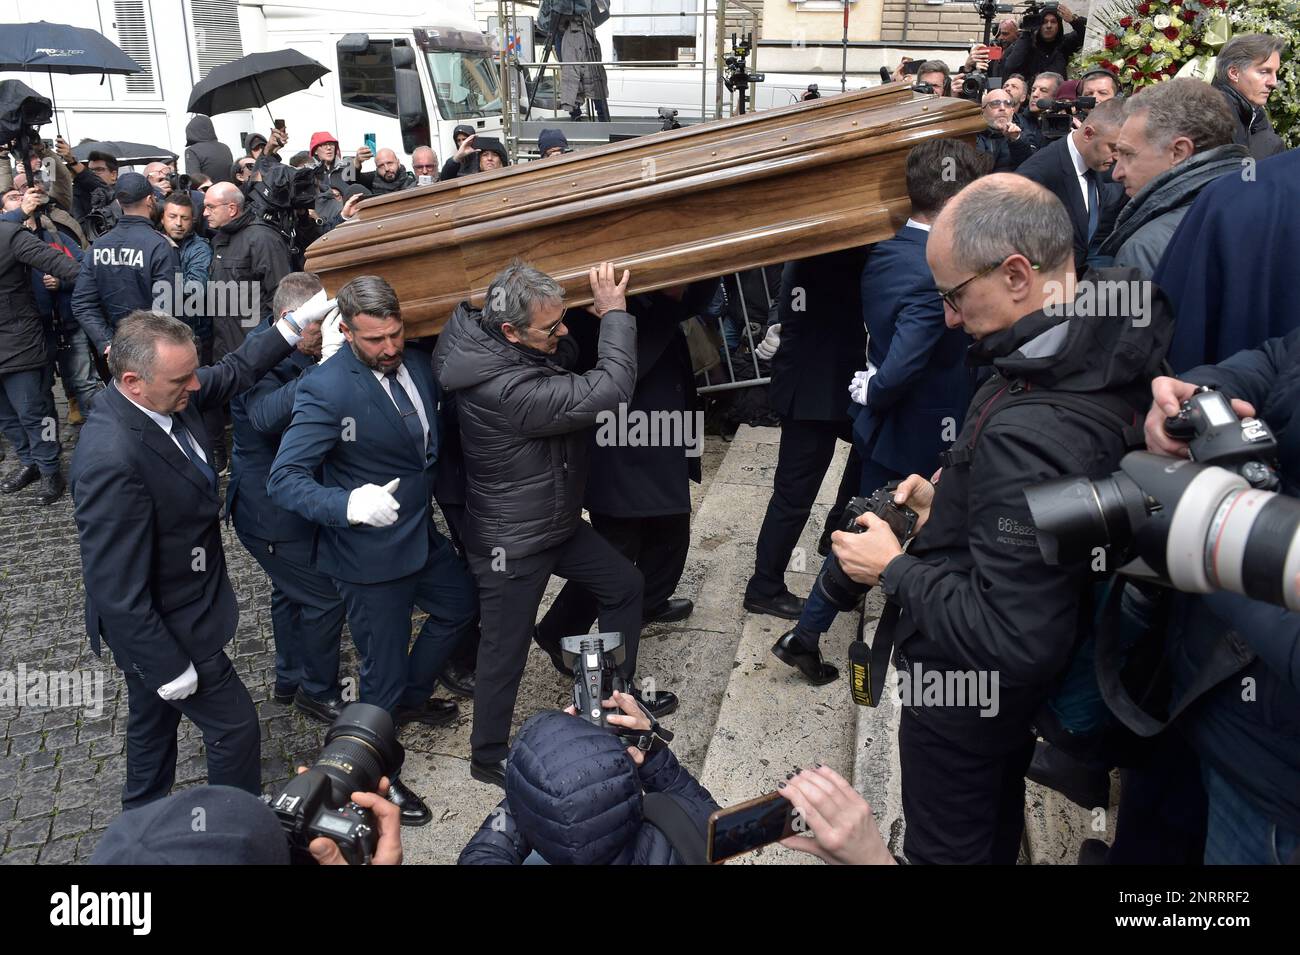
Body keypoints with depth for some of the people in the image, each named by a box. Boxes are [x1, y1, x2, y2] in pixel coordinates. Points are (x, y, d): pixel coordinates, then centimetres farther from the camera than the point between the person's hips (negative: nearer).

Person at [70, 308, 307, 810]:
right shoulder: (112, 458, -37)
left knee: (156, 719, 28)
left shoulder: (164, 395, -13)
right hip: (167, 629, -9)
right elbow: (119, 592, -30)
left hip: (173, 606, 9)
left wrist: (290, 329, -1)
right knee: (235, 725, 9)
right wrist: (169, 666, -21)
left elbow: (232, 373, 9)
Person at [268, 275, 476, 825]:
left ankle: (411, 698, 53)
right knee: (383, 674, 7)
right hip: (371, 557, -8)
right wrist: (350, 505, -41)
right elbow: (283, 480, -26)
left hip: (422, 535, 8)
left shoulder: (415, 364, -3)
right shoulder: (326, 390, -25)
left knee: (461, 606, 28)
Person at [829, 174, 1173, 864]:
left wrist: (894, 568, -23)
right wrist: (952, 504, 1)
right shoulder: (1105, 358, -7)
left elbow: (1013, 641, -34)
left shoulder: (1029, 432, -37)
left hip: (968, 694, -8)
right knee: (998, 832, 34)